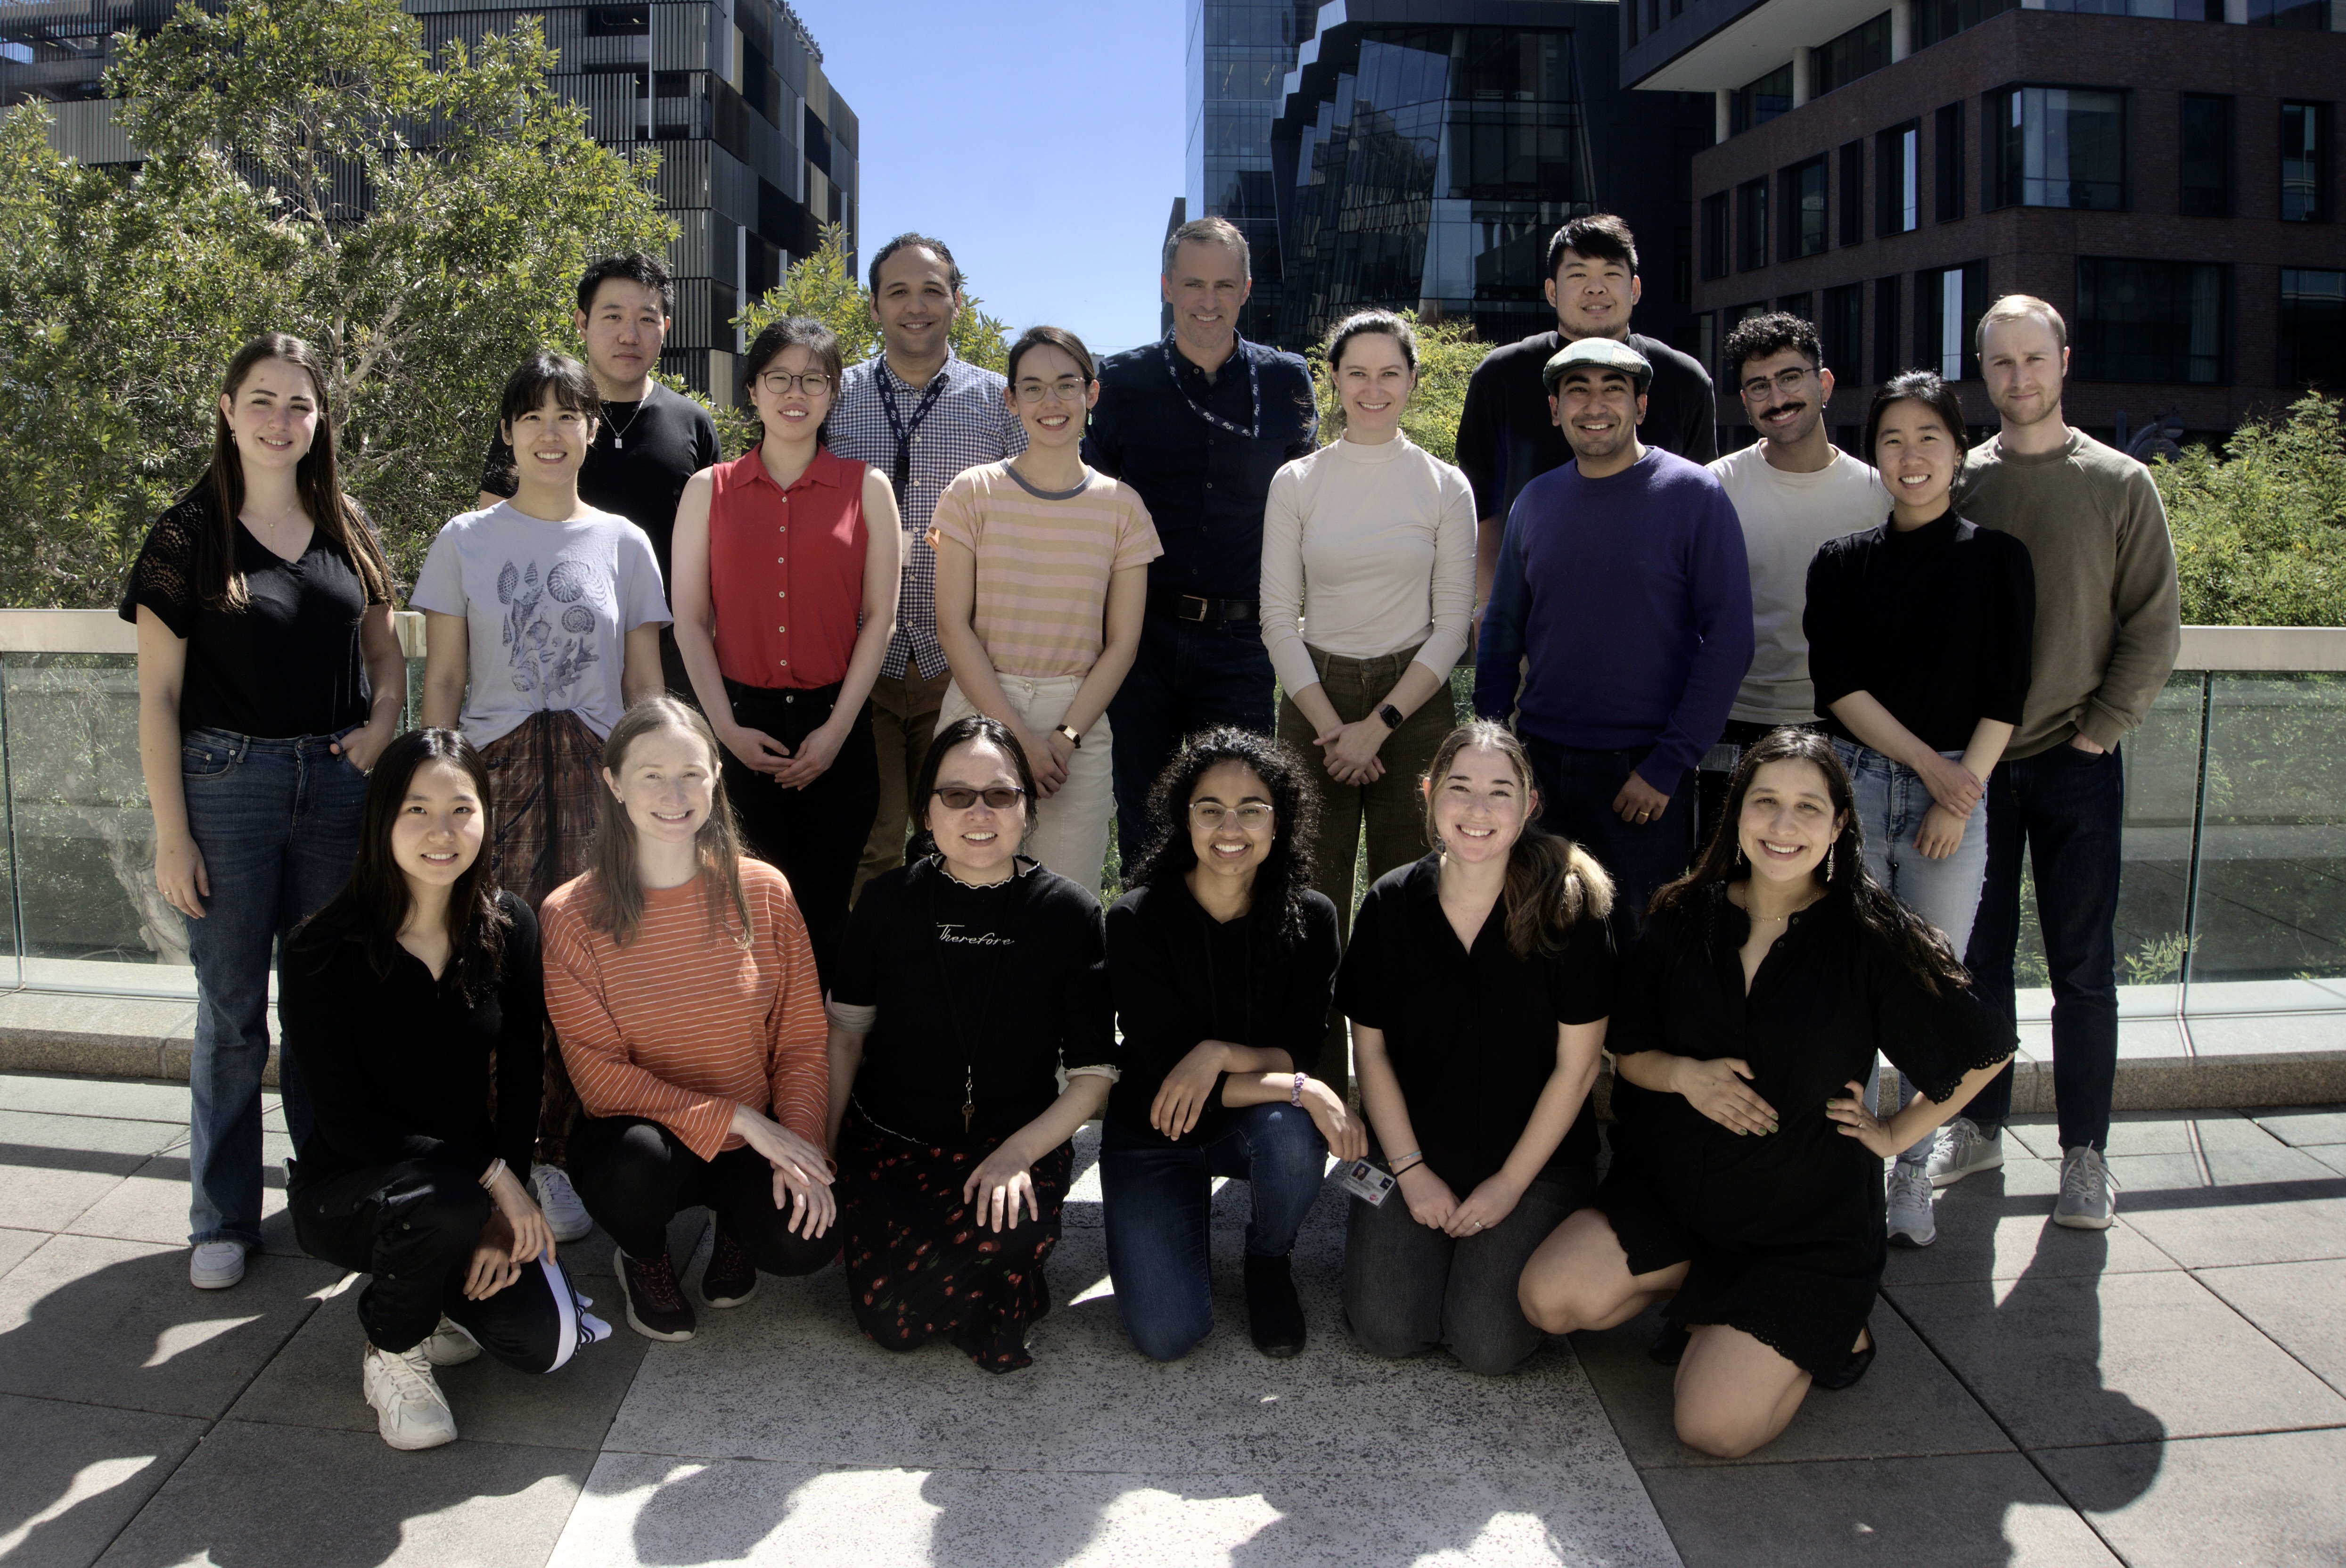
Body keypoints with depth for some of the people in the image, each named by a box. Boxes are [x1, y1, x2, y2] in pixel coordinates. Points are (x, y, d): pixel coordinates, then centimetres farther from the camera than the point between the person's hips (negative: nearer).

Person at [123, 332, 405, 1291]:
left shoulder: (345, 531, 7)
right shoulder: (188, 537, -4)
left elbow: (386, 657, 16)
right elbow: (158, 696, -4)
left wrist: (381, 725, -5)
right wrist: (171, 835, -8)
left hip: (337, 782, 3)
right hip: (228, 780, -3)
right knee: (231, 1012, 4)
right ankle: (223, 1220, 18)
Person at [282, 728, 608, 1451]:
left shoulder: (509, 929, -5)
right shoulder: (324, 951, -17)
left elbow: (520, 1081, -2)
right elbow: (347, 1120, -18)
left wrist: (500, 1217, -13)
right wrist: (490, 1177, -24)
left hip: (469, 1181, 3)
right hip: (344, 1189, -3)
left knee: (546, 1342, -16)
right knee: (444, 1201, -37)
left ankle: (443, 1299, 17)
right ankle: (392, 1354, -6)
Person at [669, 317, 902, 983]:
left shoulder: (867, 488, 6)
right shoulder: (709, 489, 7)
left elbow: (880, 616, 2)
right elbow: (690, 619, 4)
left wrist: (838, 728, -6)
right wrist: (726, 727, -6)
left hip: (836, 726, 0)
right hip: (741, 723, 1)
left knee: (823, 908, 3)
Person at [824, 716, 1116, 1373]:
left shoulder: (1070, 913, -7)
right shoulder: (889, 901, -2)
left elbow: (1095, 1074, -5)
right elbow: (846, 1030, 8)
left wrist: (1018, 1152, -18)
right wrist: (822, 1147, -2)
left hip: (1018, 1150, -1)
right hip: (886, 1144, 2)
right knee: (891, 1323, -18)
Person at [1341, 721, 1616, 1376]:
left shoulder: (1569, 906, -13)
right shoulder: (1390, 904, -6)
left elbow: (1576, 1064, -9)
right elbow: (1372, 1052, 0)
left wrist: (1510, 1184, -9)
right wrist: (1411, 1171, -6)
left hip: (1537, 1159, -2)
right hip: (1414, 1155, 2)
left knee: (1490, 1345, -15)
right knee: (1386, 1331, -13)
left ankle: (1517, 1238, 16)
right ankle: (1424, 1241, 18)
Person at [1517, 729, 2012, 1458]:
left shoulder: (1871, 938, -11)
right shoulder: (1684, 919, -3)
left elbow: (1982, 1054, 1)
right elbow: (1626, 1051, 5)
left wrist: (1896, 1133, -1)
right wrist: (1685, 1076, -15)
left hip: (1808, 1224, -3)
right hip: (1671, 1189, 4)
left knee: (1714, 1427, -18)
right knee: (1549, 1298, -18)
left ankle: (1829, 1324, 12)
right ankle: (1708, 1290, 9)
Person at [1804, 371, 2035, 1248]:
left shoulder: (1996, 559, 6)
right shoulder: (1841, 565, 8)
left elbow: (2005, 694, 1)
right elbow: (1838, 686, -1)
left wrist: (1958, 793, -8)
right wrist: (1923, 762, -11)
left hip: (1955, 792, 0)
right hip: (1854, 782, 1)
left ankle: (1913, 1175, 14)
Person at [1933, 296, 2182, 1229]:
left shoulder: (2120, 485, 2)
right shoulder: (1957, 483, 6)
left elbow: (2154, 628, 1)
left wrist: (2099, 730, -7)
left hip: (2077, 766, -1)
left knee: (2083, 968, 4)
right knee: (1979, 956, 9)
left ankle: (2084, 1152, 14)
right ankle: (1980, 1125, 23)